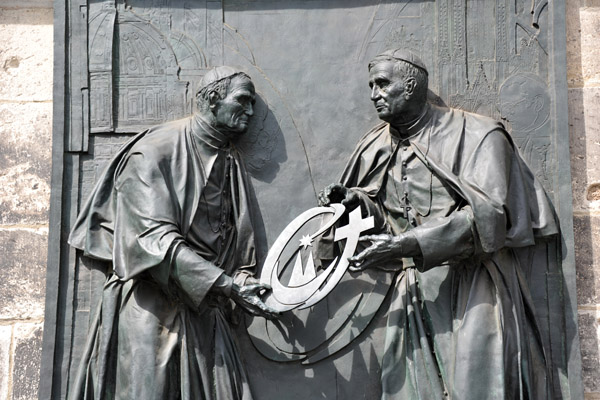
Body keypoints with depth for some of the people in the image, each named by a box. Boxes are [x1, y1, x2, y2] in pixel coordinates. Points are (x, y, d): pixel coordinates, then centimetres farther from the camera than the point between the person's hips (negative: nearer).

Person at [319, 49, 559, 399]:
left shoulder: (477, 135, -3)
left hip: (474, 291, -4)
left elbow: (488, 215, -15)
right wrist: (355, 201, -2)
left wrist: (409, 244, -22)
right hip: (416, 297, 4)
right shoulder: (380, 149, 13)